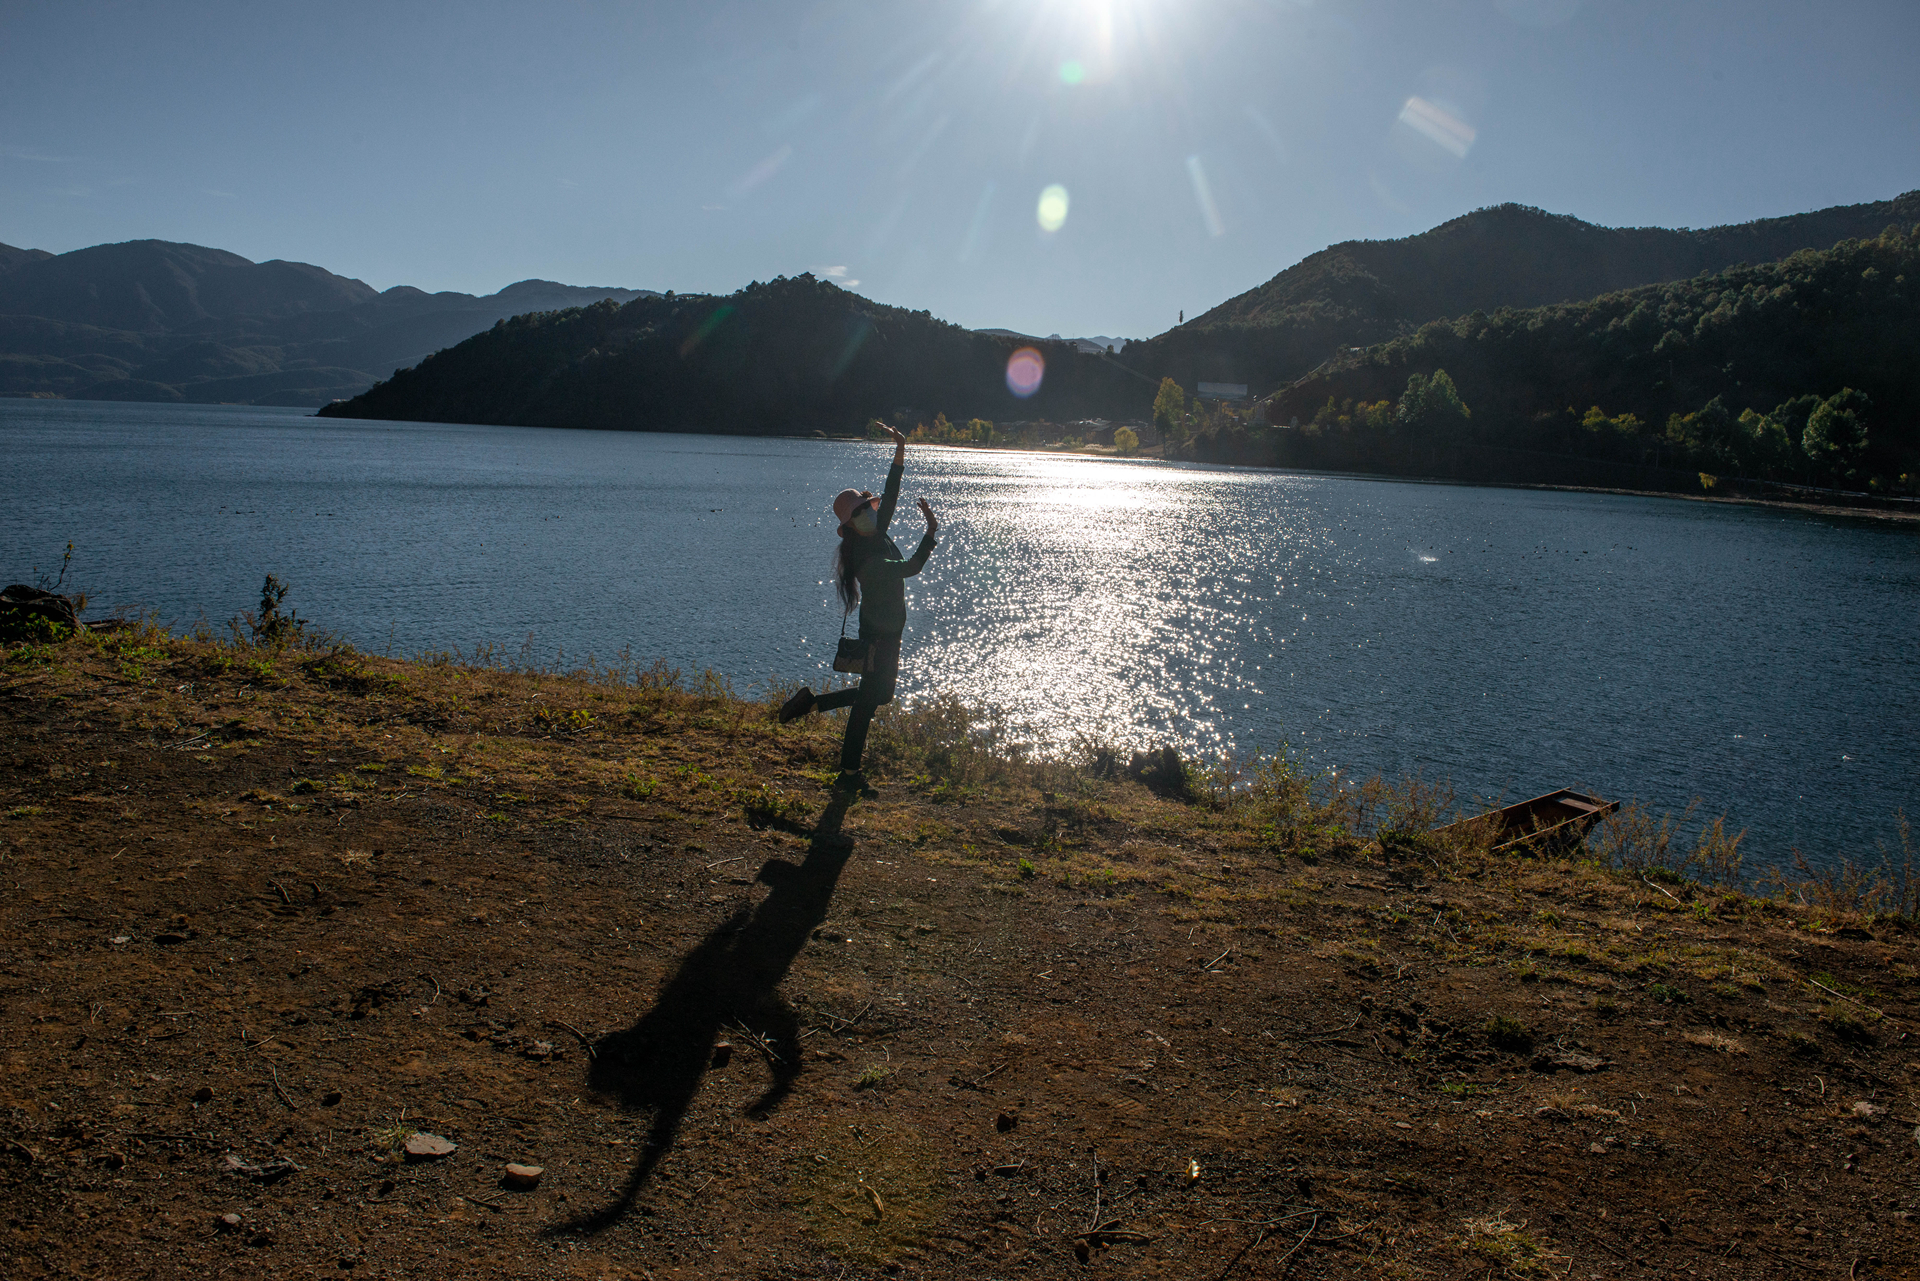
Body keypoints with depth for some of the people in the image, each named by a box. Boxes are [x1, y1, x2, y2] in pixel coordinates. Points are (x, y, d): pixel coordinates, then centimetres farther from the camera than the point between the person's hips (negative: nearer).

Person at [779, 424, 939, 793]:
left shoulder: (877, 536, 5)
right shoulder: (865, 557, -22)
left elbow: (889, 497, 6)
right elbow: (909, 568, -26)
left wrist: (900, 451, 2)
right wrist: (932, 532, -20)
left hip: (888, 634, 10)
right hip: (878, 637, -10)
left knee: (880, 693, 22)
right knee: (868, 700, -2)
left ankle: (811, 702, 28)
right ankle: (849, 774, 8)